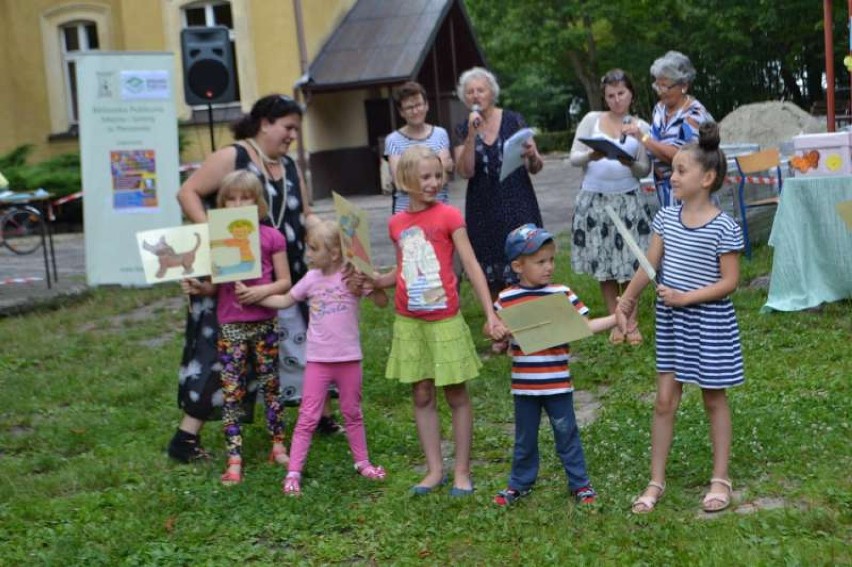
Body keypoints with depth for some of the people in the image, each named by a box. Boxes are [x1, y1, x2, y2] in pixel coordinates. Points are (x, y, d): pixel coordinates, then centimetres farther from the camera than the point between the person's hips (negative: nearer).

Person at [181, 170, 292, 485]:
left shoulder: (270, 237, -1)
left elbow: (284, 281, 0)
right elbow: (214, 286, 6)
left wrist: (263, 291, -17)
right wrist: (197, 287, -15)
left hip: (264, 322, -1)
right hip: (230, 325, 1)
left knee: (270, 385, 11)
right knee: (231, 391, 0)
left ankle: (278, 446, 24)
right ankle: (234, 461, 3)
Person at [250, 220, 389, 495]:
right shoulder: (311, 278, 1)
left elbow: (383, 302, -11)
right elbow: (284, 301, 12)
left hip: (349, 359, -1)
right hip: (318, 360, 1)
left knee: (352, 413, 16)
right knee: (307, 418, 2)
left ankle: (362, 462, 32)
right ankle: (293, 472, 5)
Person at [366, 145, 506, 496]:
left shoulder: (448, 216, -8)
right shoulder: (396, 223, 4)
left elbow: (471, 266, -10)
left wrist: (490, 315, -16)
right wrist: (375, 280, -1)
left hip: (444, 319, -4)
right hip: (409, 321, 4)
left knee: (456, 395, 6)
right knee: (421, 396, 10)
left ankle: (462, 472, 16)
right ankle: (434, 470, 22)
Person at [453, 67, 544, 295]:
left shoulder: (513, 120, 3)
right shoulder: (463, 130, 6)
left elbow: (535, 168, 4)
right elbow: (465, 172, -7)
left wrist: (532, 155, -18)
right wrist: (472, 135, -15)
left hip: (518, 206, -1)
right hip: (484, 211, 1)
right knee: (492, 280, 2)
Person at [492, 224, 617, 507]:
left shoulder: (562, 294, -5)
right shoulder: (506, 299, -3)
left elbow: (585, 326, -3)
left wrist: (615, 319, -14)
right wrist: (499, 341, -13)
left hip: (558, 384, -1)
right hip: (524, 385, 1)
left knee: (566, 434, 10)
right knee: (524, 437, 17)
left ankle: (579, 483, 23)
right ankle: (520, 483, 32)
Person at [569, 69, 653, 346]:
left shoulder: (642, 127, 5)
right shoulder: (592, 119, 4)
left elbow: (645, 170, 4)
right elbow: (573, 157, 1)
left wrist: (631, 164, -18)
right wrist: (589, 156, -20)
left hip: (628, 201, 0)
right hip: (594, 200, 1)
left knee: (630, 264, -2)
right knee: (603, 264, 4)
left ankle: (632, 322, 11)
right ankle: (616, 322, 16)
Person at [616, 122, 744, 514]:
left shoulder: (724, 228, -15)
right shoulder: (666, 218, 1)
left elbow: (729, 281, -15)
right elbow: (651, 264, 8)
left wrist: (686, 298, -22)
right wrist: (627, 300, 10)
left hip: (709, 321, -5)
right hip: (670, 320, 5)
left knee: (713, 398, 10)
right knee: (665, 399, 7)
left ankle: (720, 479, 24)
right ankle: (656, 481, 16)